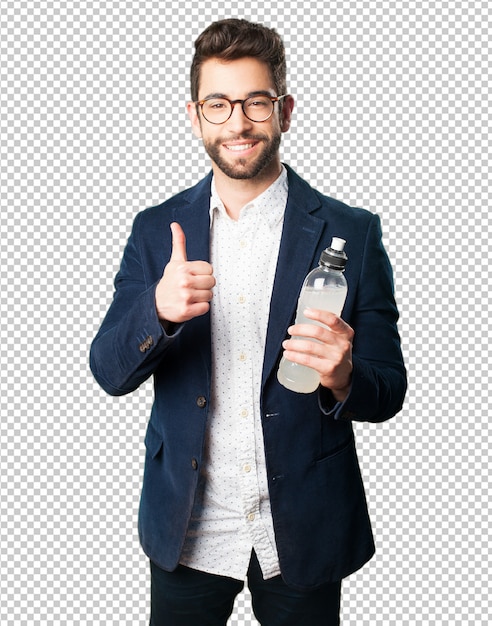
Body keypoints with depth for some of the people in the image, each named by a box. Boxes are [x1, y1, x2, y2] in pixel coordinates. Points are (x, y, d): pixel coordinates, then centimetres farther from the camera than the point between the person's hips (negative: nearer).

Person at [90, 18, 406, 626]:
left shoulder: (352, 233, -7)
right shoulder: (156, 229, -1)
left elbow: (388, 391, -5)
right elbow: (108, 372, -5)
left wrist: (343, 378, -28)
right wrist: (159, 310, -26)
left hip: (302, 536, -1)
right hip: (185, 532, 2)